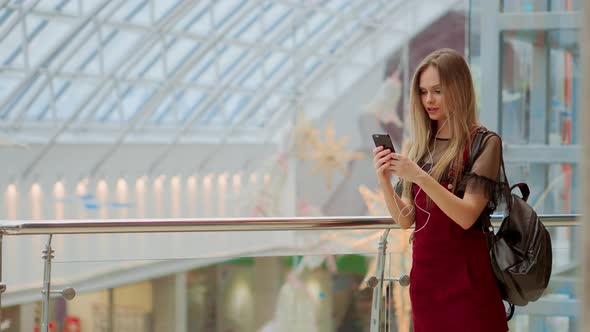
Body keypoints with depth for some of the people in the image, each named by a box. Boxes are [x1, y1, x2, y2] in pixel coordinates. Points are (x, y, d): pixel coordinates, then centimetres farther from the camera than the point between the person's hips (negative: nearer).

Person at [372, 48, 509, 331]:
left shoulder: (484, 143, -6)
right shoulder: (421, 146, 10)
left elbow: (467, 216, -15)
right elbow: (405, 220, 7)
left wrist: (419, 177, -23)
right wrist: (384, 179, -9)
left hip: (464, 273, -5)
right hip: (424, 270, 5)